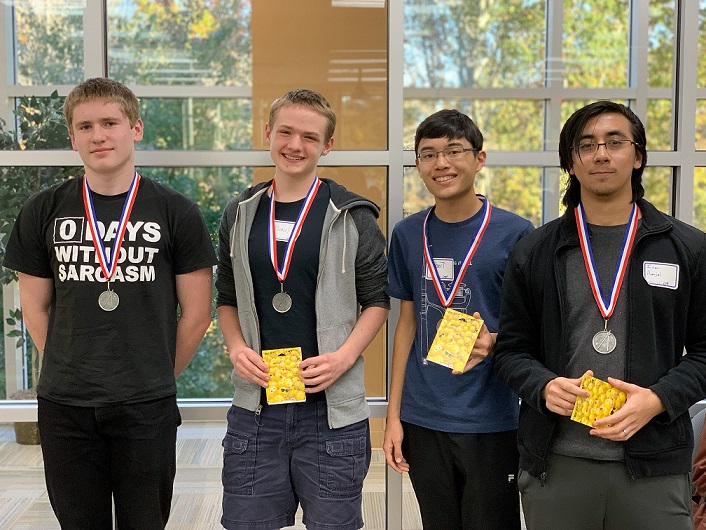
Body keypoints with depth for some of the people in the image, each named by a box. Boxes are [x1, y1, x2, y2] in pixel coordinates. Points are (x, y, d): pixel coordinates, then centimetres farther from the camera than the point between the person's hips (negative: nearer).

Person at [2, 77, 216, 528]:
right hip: (64, 407, 2)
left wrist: (159, 377, 4)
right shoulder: (44, 211, 3)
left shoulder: (175, 212, -3)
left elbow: (196, 315, 1)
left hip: (146, 408, -2)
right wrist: (68, 373, 6)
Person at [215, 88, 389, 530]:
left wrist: (344, 356, -13)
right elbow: (227, 298, 15)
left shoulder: (352, 216, -2)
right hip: (255, 405, 3)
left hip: (332, 409, -2)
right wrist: (236, 347, -4)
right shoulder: (240, 214, 7)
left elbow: (377, 299, 1)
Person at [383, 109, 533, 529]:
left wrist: (493, 341, -22)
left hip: (489, 421, -3)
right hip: (422, 419, 3)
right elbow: (408, 323, 10)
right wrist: (394, 414, 8)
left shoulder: (515, 233, -8)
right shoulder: (408, 234, 4)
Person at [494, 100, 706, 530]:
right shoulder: (533, 253, 6)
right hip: (554, 462, 1)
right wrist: (543, 386, -12)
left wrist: (658, 399, -12)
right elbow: (512, 350, 8)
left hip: (653, 464, 0)